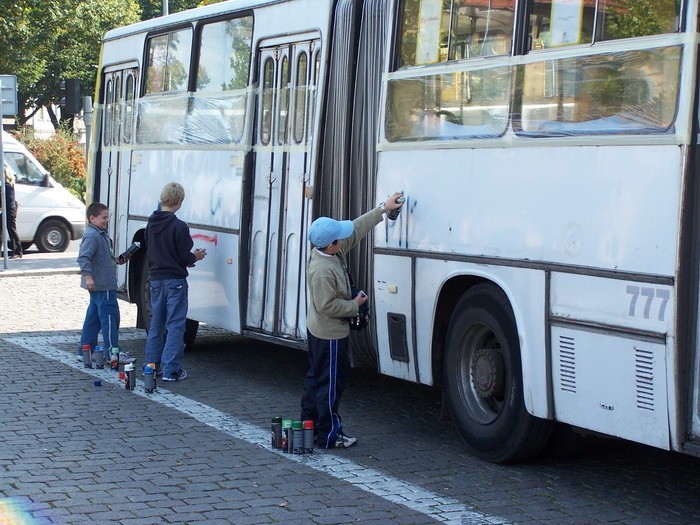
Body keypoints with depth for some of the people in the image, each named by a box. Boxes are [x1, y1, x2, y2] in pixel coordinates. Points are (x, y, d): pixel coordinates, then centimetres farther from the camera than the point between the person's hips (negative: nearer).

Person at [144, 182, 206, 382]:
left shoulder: (151, 224, 5)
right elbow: (184, 257, -15)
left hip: (156, 280, 7)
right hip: (175, 281, -7)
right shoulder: (179, 227, -16)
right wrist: (196, 256, 8)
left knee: (156, 323, 16)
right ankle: (171, 369, -5)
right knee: (175, 325, -2)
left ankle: (152, 364, 20)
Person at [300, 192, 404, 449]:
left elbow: (357, 228, 6)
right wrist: (354, 305, -15)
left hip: (318, 331, 10)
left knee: (316, 377, 19)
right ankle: (329, 435, 7)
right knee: (330, 384, -1)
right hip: (330, 335, -10)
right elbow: (327, 306, -29)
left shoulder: (332, 252, -3)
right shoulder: (322, 271, -30)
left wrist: (383, 209, 6)